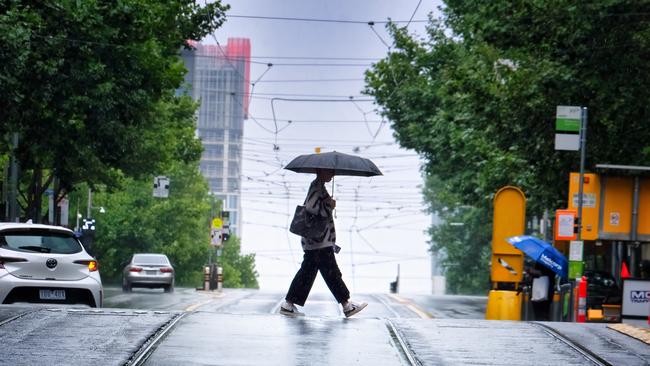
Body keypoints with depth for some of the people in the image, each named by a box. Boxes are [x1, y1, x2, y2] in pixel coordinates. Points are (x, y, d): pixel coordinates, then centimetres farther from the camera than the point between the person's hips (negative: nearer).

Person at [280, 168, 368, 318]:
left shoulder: (318, 186, 18)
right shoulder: (317, 186, -13)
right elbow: (311, 206, -26)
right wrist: (329, 206, -15)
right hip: (320, 243, -10)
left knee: (307, 272, 12)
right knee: (331, 272, -4)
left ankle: (288, 305, 12)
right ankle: (347, 305, 1)